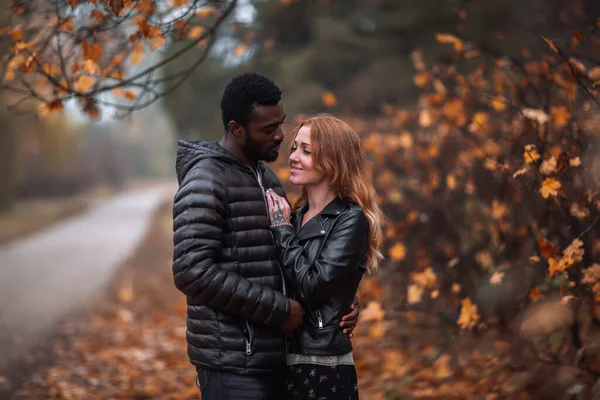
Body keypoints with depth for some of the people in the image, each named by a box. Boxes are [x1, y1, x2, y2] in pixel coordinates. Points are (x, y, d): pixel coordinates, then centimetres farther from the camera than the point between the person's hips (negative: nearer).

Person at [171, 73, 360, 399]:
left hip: (270, 356, 9)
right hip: (233, 363, -9)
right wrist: (277, 310, -19)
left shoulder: (266, 179, 15)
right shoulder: (206, 182, -13)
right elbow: (192, 271, -24)